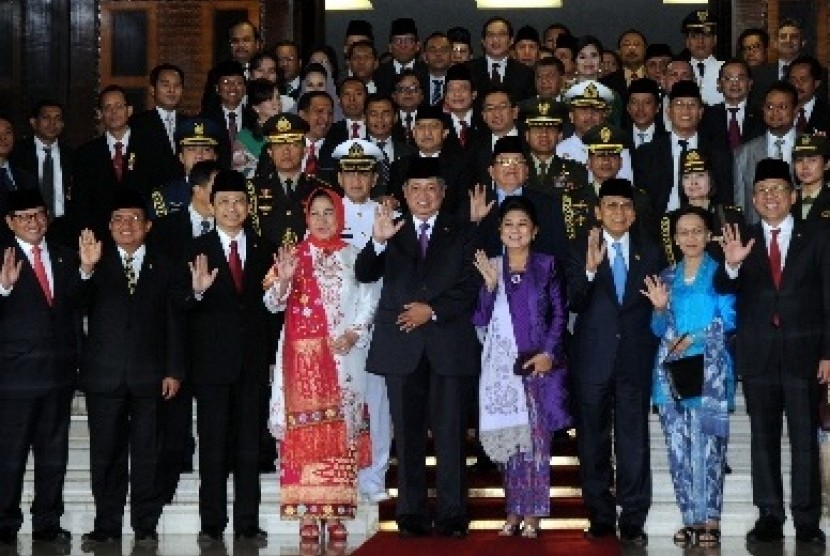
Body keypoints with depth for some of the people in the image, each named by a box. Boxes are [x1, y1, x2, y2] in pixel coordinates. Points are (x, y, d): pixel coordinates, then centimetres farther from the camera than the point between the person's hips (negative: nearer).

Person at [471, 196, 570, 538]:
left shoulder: (547, 265, 4)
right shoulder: (489, 267, 7)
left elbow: (559, 313, 3)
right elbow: (480, 320, 4)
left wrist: (549, 353, -9)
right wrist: (490, 284, -10)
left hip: (539, 363, -1)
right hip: (502, 365, 2)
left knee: (537, 437, 0)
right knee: (508, 437, 4)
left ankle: (532, 514, 4)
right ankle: (514, 512, 11)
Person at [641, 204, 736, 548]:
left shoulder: (719, 273, 5)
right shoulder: (666, 277, 16)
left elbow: (728, 321, -3)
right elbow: (659, 329, 15)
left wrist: (694, 340, -12)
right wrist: (660, 308, -5)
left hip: (709, 369, -4)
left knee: (706, 446, -9)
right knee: (678, 448, 1)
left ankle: (710, 521, -6)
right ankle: (690, 518, 6)